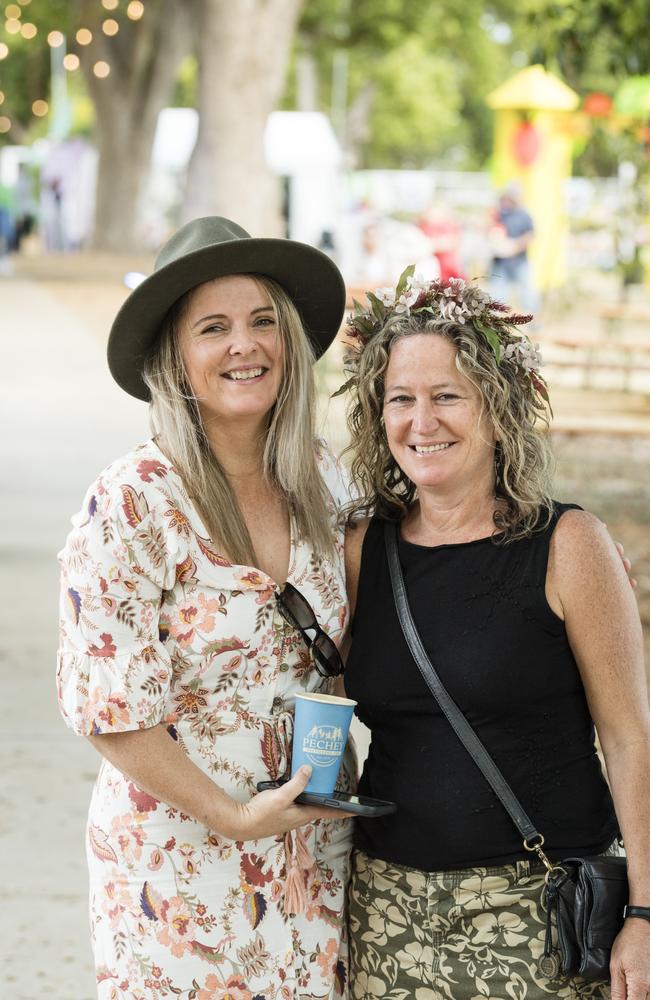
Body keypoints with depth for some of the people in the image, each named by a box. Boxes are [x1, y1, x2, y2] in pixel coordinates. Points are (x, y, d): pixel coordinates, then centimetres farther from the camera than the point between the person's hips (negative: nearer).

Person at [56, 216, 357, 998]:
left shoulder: (320, 481, 3)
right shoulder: (133, 504, -15)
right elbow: (107, 706, -15)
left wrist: (347, 788, 5)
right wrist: (233, 816, -14)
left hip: (317, 849, 5)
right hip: (182, 855, -5)